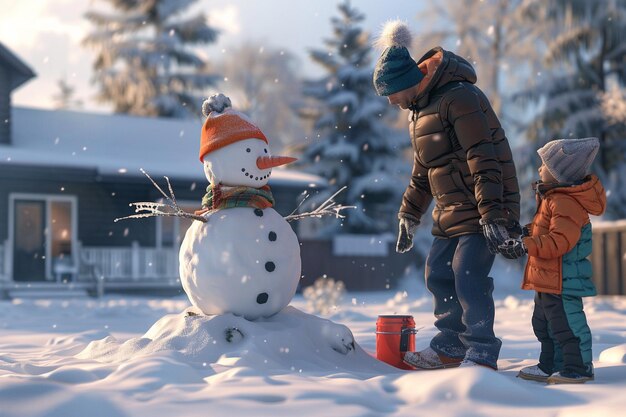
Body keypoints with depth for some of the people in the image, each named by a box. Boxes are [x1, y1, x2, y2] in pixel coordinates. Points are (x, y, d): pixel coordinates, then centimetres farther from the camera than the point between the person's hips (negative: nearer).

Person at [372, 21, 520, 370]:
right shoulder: (420, 112, 16)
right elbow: (422, 173, 24)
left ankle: (483, 353, -3)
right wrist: (409, 216, 22)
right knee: (439, 276, 11)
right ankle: (450, 347, 25)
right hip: (451, 216, 10)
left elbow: (484, 160, -22)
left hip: (482, 213, -10)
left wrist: (492, 213, -26)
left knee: (468, 278, -14)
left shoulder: (460, 98, -16)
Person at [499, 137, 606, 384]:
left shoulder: (565, 202, -22)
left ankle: (578, 367, 6)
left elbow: (560, 240, -31)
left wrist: (525, 246, -32)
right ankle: (551, 365, 28)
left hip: (562, 280, -12)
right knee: (544, 324, 19)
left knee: (566, 324, -4)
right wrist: (529, 232, 15)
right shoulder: (553, 198, 14)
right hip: (548, 280, 12)